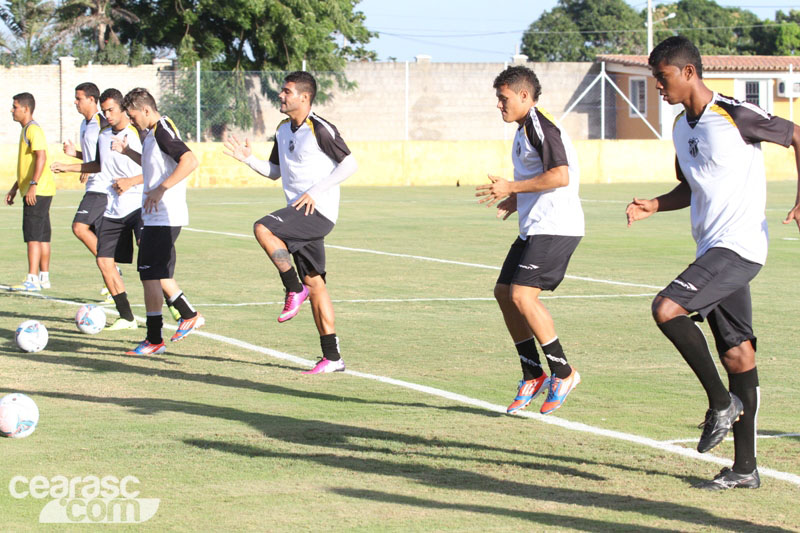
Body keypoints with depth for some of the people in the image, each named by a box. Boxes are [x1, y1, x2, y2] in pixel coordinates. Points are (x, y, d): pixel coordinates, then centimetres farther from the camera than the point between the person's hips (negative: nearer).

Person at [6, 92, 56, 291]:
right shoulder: (26, 130, 20)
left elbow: (41, 157, -24)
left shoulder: (33, 130, -12)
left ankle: (32, 280, -14)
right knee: (42, 236, 11)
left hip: (38, 191, -10)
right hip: (37, 192, 10)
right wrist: (15, 188, 27)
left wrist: (33, 185, -30)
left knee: (32, 235, -12)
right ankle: (44, 278, 14)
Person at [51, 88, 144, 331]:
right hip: (113, 210, 7)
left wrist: (131, 181, -20)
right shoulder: (103, 135, 12)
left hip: (140, 205, -7)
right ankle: (126, 317, 11)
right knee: (104, 261, 1)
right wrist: (68, 167, 25)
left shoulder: (139, 133, -9)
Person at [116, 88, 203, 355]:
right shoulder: (153, 134, 15)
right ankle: (190, 317, 30)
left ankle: (154, 340, 0)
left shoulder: (163, 131, -16)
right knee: (158, 275, 18)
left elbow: (190, 161, -28)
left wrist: (160, 189, -27)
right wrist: (128, 151, 20)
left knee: (151, 275, -6)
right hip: (156, 216, 10)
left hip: (163, 217, -10)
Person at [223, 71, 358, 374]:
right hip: (300, 214, 9)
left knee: (263, 229, -25)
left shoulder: (320, 129, -11)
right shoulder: (283, 131, 15)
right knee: (314, 283, 7)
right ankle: (332, 358, 9)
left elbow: (350, 164, -12)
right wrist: (248, 159, 7)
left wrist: (316, 192, -17)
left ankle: (295, 289, -9)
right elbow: (274, 171, 24)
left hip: (319, 211, -9)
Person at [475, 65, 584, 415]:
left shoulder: (541, 127, -13)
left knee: (522, 295, -18)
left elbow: (560, 176, -23)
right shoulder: (524, 130, 19)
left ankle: (563, 373, -6)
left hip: (555, 227, -11)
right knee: (504, 293, 9)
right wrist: (514, 201, 16)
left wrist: (511, 188, -19)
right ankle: (533, 377, 16)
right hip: (534, 228, 11)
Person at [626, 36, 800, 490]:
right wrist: (654, 206, 6)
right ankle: (746, 468, 11)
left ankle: (722, 402, -6)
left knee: (667, 309, -22)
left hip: (739, 246, -8)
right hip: (713, 248, 8)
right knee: (737, 353, 8)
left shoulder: (735, 116, -12)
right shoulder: (682, 126, 13)